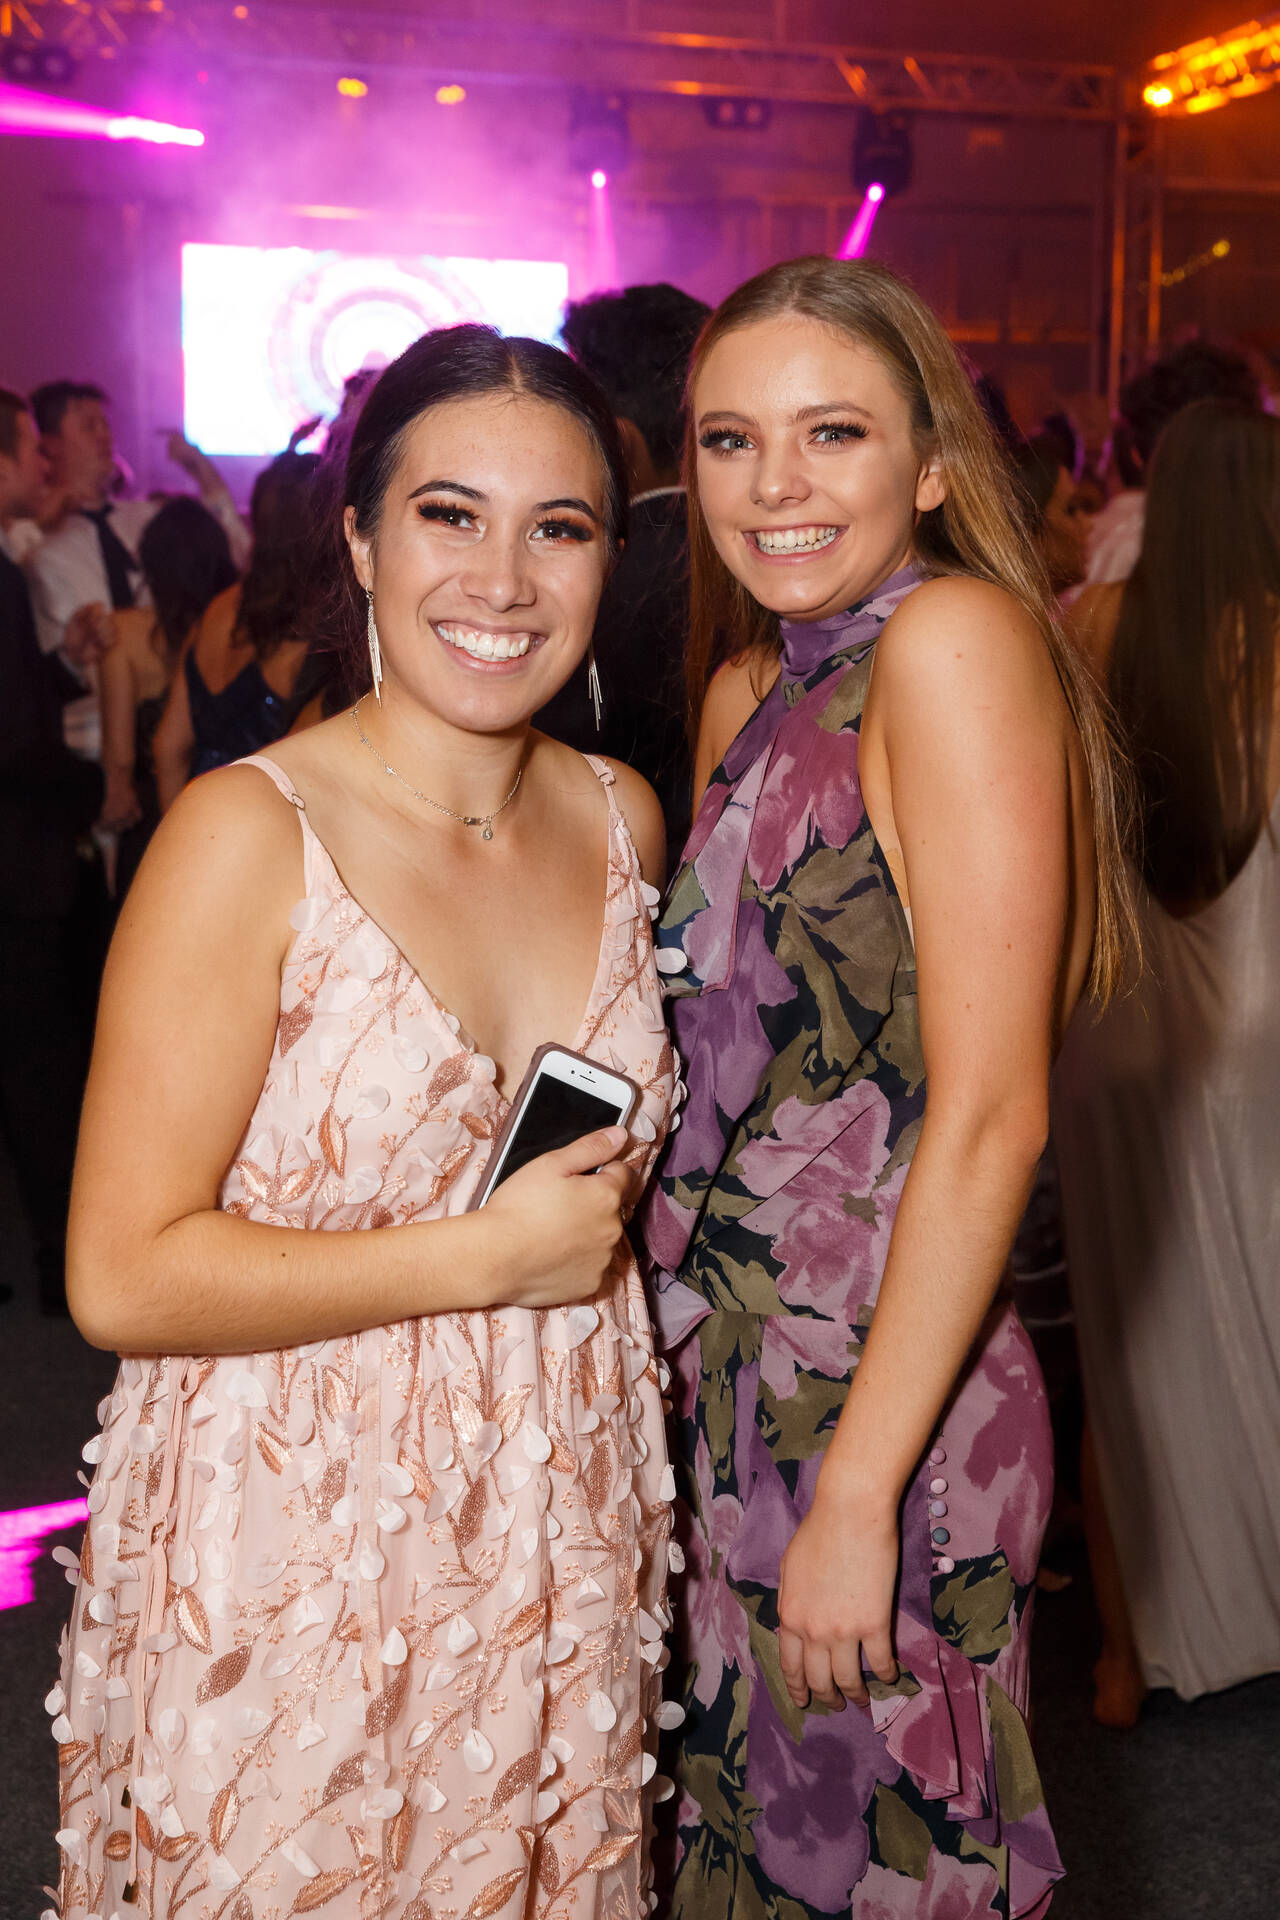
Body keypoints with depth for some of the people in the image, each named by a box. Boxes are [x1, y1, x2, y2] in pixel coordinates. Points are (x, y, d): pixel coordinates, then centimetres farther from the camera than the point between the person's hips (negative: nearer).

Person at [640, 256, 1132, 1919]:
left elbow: (990, 1117, -21)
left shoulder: (956, 633, -15)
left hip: (878, 1392, -8)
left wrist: (859, 1493, -20)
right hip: (744, 1378, 8)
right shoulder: (784, 685, 11)